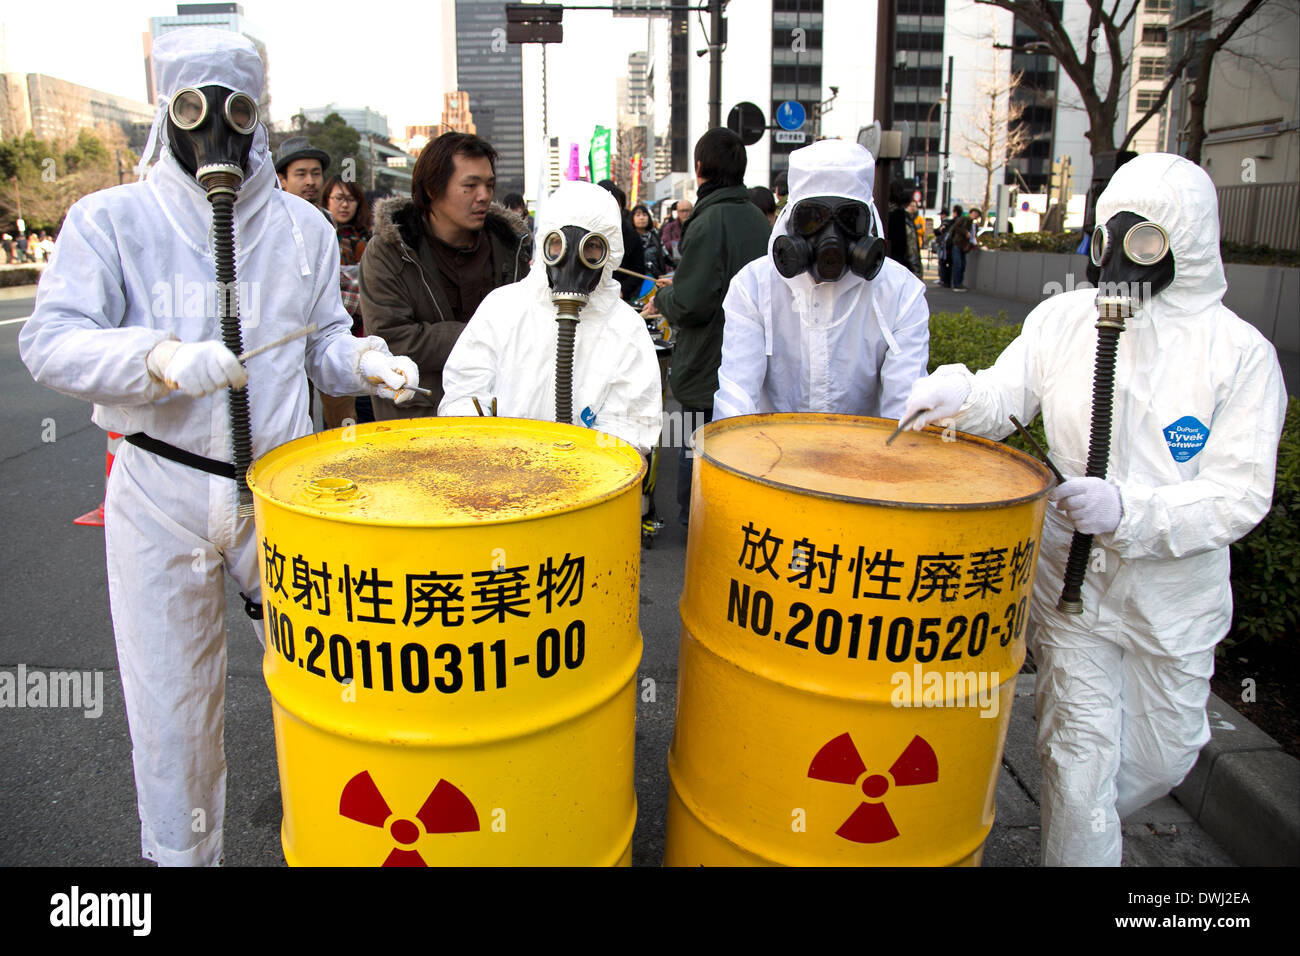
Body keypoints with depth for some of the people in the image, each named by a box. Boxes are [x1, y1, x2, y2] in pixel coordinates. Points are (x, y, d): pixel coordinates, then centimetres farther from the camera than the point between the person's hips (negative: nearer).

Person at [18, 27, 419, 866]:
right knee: (173, 699, 9)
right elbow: (51, 341, -8)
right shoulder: (112, 219, -1)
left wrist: (366, 360, -7)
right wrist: (162, 358, -26)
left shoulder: (302, 226, 8)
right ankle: (180, 853, 33)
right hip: (161, 494, -2)